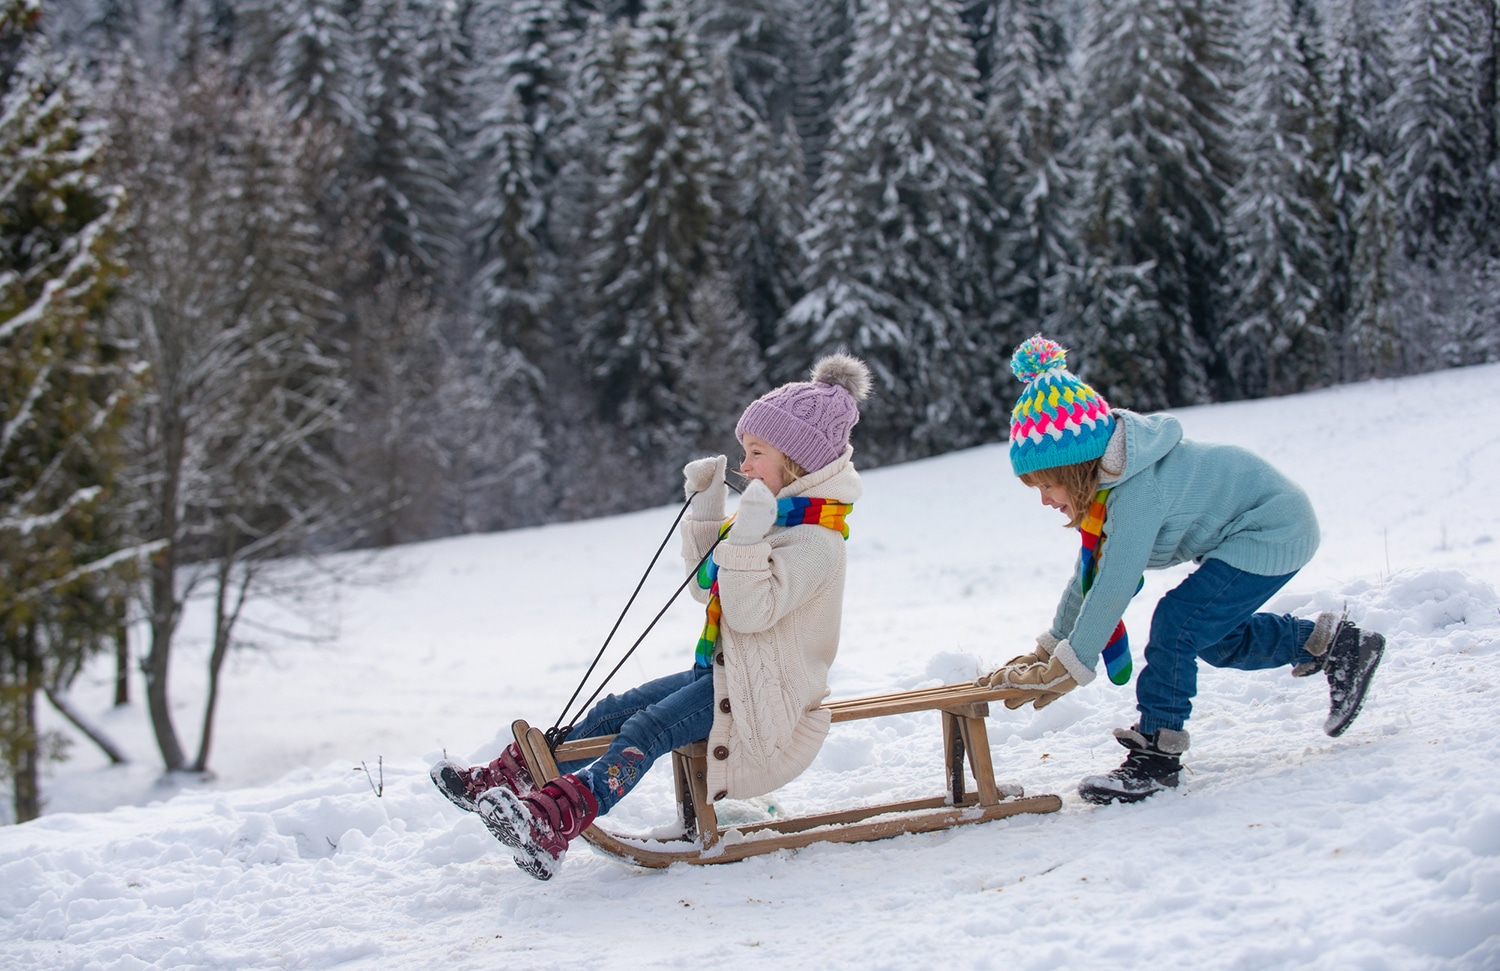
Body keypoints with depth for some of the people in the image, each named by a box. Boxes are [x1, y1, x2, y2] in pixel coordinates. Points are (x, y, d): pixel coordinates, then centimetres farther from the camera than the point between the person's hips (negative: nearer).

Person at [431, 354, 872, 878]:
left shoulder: (815, 542, -18)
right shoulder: (770, 515, 13)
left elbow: (751, 610, -29)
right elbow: (707, 585, 20)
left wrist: (746, 536, -36)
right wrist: (705, 508, 12)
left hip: (765, 695, -10)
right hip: (724, 670, 10)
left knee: (649, 728, -27)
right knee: (617, 710, -1)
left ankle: (551, 823, -43)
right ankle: (511, 776, -5)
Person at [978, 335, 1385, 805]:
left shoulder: (1138, 492, -32)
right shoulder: (1108, 481, -3)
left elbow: (1114, 588, -32)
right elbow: (1088, 574, 6)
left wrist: (1066, 669, -25)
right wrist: (1048, 649, 6)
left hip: (1274, 533, -10)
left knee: (1176, 625, -18)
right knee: (1214, 638, 19)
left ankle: (1156, 754, -11)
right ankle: (1335, 643, 29)